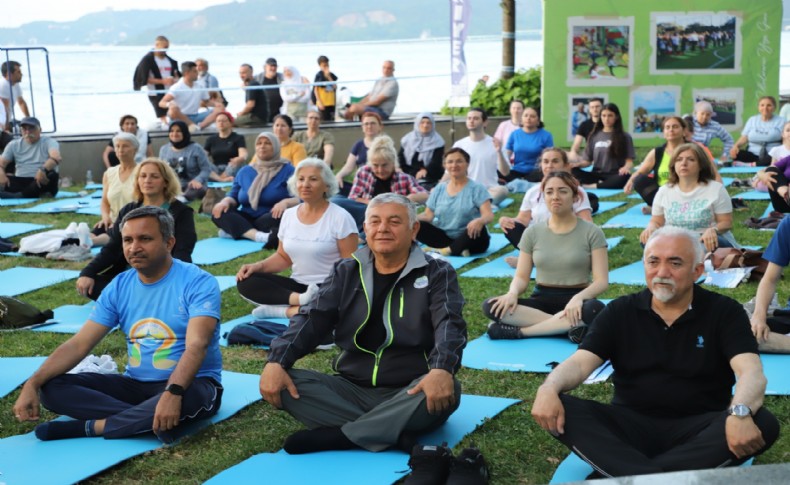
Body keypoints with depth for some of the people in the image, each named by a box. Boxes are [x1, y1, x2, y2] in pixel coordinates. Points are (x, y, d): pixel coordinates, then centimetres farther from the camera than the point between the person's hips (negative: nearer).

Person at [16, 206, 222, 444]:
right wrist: (32, 384, -14)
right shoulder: (118, 287, 3)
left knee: (185, 398, -42)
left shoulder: (198, 283, -14)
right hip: (135, 384, 5)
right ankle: (143, 420, -24)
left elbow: (196, 346, -27)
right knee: (51, 387, -12)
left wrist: (173, 392, -44)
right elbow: (78, 345, 1)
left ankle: (88, 427, -22)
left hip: (189, 384, -5)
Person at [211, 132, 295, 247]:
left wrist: (286, 202, -31)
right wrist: (225, 201, -9)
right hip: (247, 219, 4)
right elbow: (234, 196, 17)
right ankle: (259, 236, -45)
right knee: (218, 213, -22)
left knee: (282, 214, -38)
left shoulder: (287, 170, 2)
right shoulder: (245, 171, 17)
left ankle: (234, 231, -33)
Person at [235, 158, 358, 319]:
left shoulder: (340, 218, -8)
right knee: (245, 281, -15)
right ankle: (302, 299, -28)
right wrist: (258, 266, -4)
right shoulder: (289, 215, 8)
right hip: (298, 284, 6)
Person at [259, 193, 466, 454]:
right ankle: (393, 431, -29)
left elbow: (449, 324, -13)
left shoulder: (437, 274, 3)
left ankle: (338, 435, -28)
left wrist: (442, 369, -36)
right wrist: (276, 361, -17)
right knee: (288, 382, -21)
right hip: (351, 390, 3)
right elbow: (312, 319, 2)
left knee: (447, 390, -35)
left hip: (408, 394, -2)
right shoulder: (346, 272, 12)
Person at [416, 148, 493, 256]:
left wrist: (479, 221, -41)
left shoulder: (476, 188, -4)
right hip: (445, 237, 4)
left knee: (478, 228, -37)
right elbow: (428, 215, 9)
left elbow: (489, 214, -15)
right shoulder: (439, 189, 9)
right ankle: (458, 250, -26)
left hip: (469, 240, -4)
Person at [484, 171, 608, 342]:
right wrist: (513, 293, -20)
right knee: (491, 306, -26)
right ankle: (568, 325, -26)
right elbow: (521, 276, 5)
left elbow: (601, 281, -8)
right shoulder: (533, 232, 6)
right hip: (541, 300, 2)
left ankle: (519, 331, -27)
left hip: (574, 301, -2)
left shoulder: (591, 232, -2)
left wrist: (578, 298, -30)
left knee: (595, 309, -39)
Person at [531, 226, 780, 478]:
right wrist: (549, 388, -28)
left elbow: (751, 372, -13)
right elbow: (580, 362, -4)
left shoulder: (724, 312, 2)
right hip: (631, 424, 1)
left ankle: (636, 477, -36)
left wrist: (740, 413, -37)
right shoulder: (620, 312, 7)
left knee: (763, 423, -30)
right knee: (562, 410, -24)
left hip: (698, 429, -1)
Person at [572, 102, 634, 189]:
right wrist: (577, 164, -11)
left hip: (614, 176, -2)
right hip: (597, 175, 2)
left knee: (626, 177, -38)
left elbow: (629, 161, 0)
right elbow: (587, 161, 13)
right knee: (573, 171, -26)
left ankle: (592, 186, -29)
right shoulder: (594, 136, 13)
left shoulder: (625, 137, 7)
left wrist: (626, 167, -25)